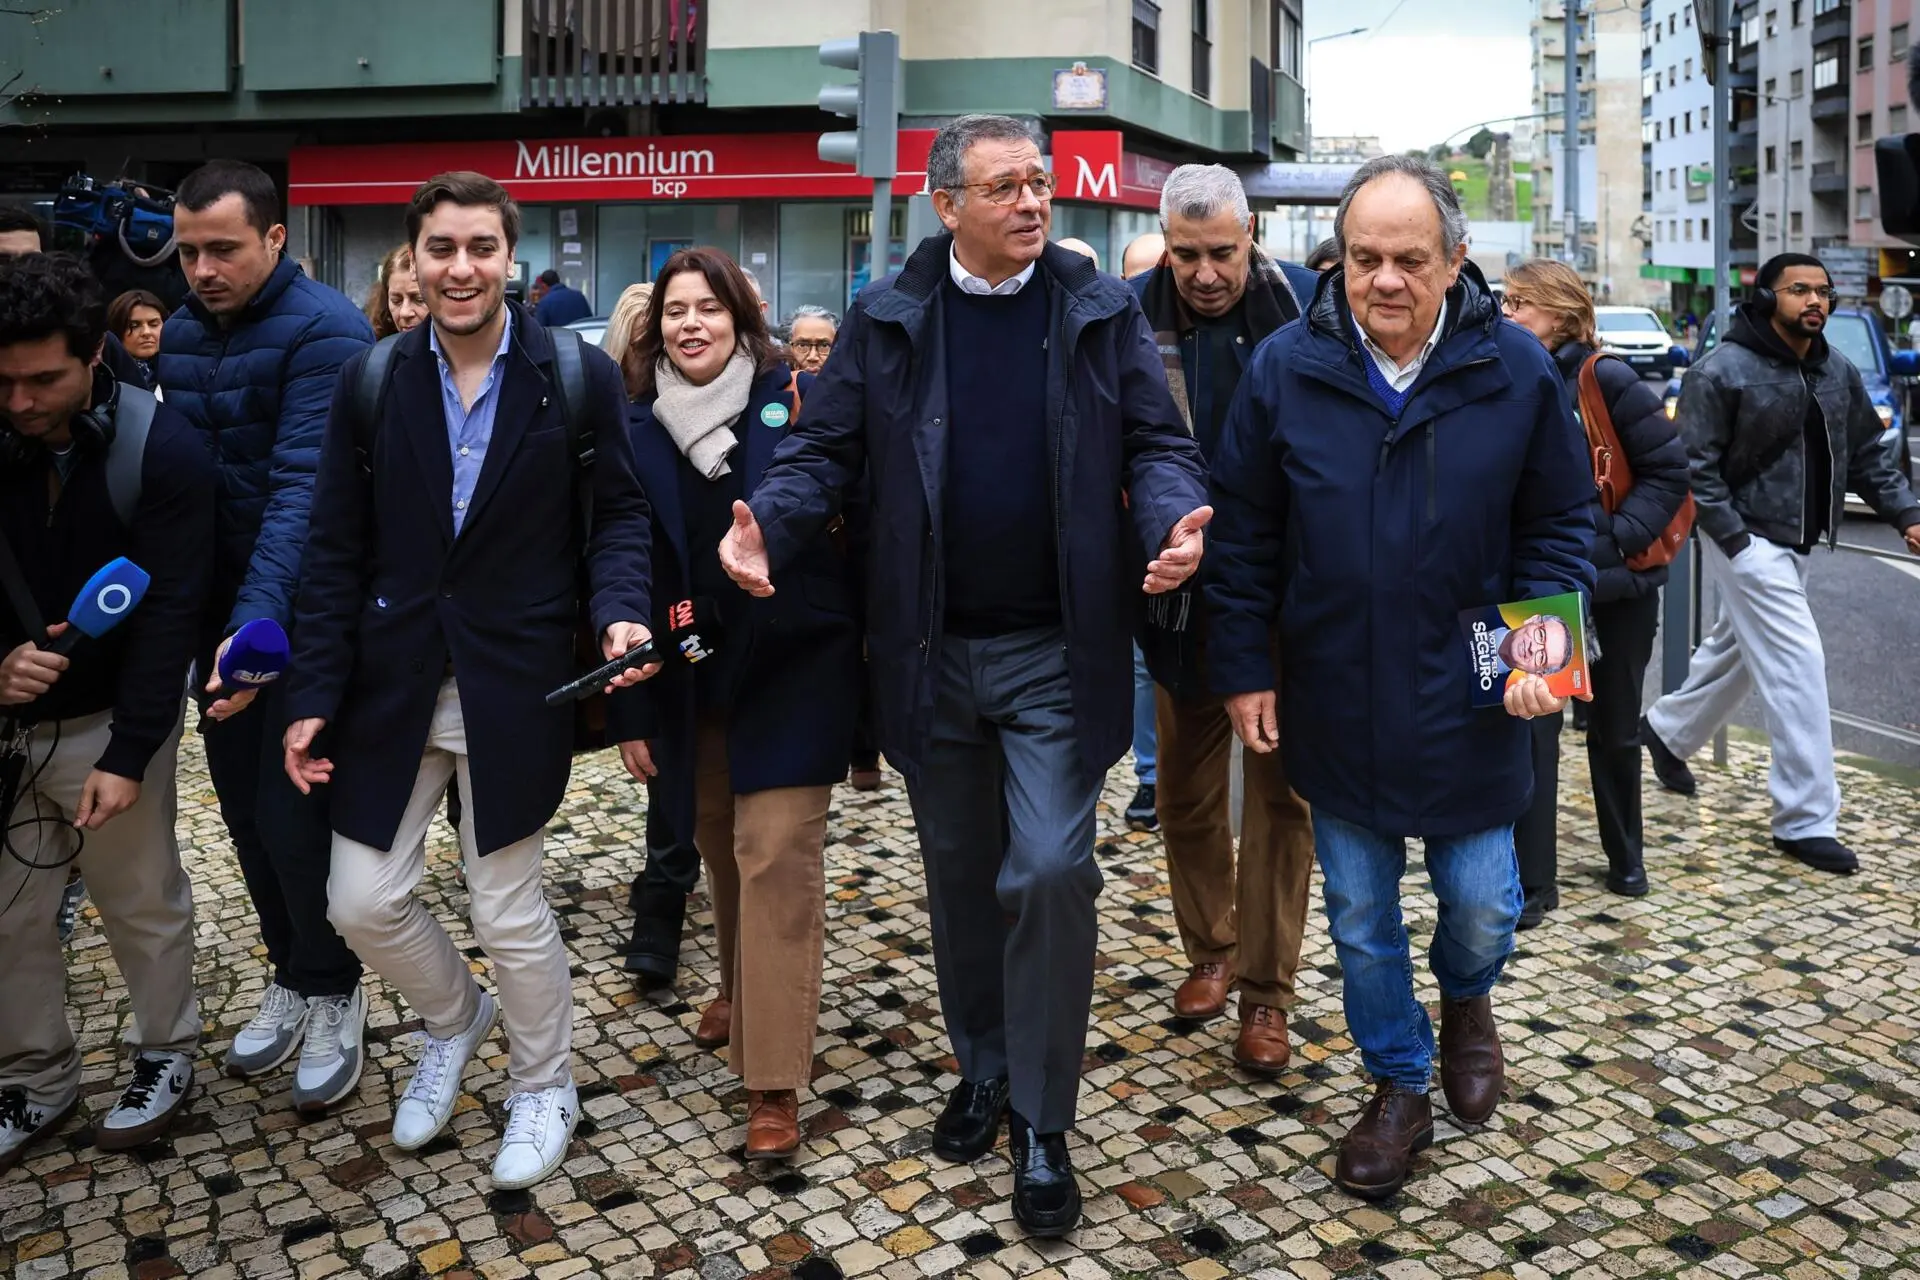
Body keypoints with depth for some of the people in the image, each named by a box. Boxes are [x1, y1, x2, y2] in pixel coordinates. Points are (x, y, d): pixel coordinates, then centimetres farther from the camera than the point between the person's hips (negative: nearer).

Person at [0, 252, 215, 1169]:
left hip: (107, 718, -4)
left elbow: (168, 613, -16)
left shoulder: (162, 451, -15)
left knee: (144, 904, 9)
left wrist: (127, 755, -19)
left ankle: (165, 1056, 30)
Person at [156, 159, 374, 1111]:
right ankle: (291, 974, 33)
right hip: (217, 611, 7)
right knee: (246, 812, 14)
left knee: (297, 819, -2)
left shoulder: (324, 331, -16)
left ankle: (332, 997, 20)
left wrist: (258, 620, -35)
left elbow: (303, 487, -25)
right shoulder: (178, 334, 7)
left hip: (303, 619, -6)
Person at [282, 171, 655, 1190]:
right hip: (391, 685, 3)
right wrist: (314, 695, -1)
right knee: (362, 902, 9)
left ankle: (543, 1088, 33)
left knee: (508, 906, 7)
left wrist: (619, 611, -20)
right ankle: (453, 1020, 41)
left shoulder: (579, 377, -5)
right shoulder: (369, 383, 2)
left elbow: (617, 515, 0)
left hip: (513, 687, -3)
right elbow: (336, 553, 2)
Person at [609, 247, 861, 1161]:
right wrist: (633, 709, 2)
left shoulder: (794, 403, -7)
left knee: (775, 857, -7)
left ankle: (774, 1080, 0)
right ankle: (742, 991, 44)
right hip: (691, 681, 4)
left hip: (792, 670, -3)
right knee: (719, 845, 17)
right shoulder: (636, 429, 1)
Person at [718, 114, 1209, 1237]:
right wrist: (765, 527, -20)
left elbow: (1158, 444, 0)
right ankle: (981, 1069, 36)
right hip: (931, 652, 2)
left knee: (1050, 872, -7)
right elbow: (826, 450, 1)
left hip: (1058, 653, -1)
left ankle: (1043, 1123, 11)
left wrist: (1174, 523, -22)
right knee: (960, 873, 15)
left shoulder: (1102, 311, 1)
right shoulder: (888, 319, 2)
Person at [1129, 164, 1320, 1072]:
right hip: (1182, 598, 2)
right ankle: (1210, 953, 34)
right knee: (1186, 792, 14)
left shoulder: (1310, 307, -6)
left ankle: (1265, 991, 17)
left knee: (1280, 793, 5)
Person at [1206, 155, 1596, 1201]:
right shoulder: (1286, 369, -7)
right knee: (1360, 917, 12)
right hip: (1334, 709, 1)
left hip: (1466, 709, 0)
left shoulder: (1517, 372, -6)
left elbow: (1562, 523, 4)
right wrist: (1241, 666, -2)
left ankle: (1465, 1000, 49)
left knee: (1480, 906, 13)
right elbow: (1244, 536, -1)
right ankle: (1398, 1086, 34)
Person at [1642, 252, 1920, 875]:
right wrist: (1736, 539, -20)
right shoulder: (1721, 371, -13)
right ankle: (1806, 820, -4)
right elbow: (1695, 466, -15)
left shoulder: (1838, 373, 8)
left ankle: (1666, 730, 44)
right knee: (1799, 666, -11)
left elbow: (1867, 456, 15)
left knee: (1736, 648, 20)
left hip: (1798, 543, 8)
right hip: (1748, 541, -8)